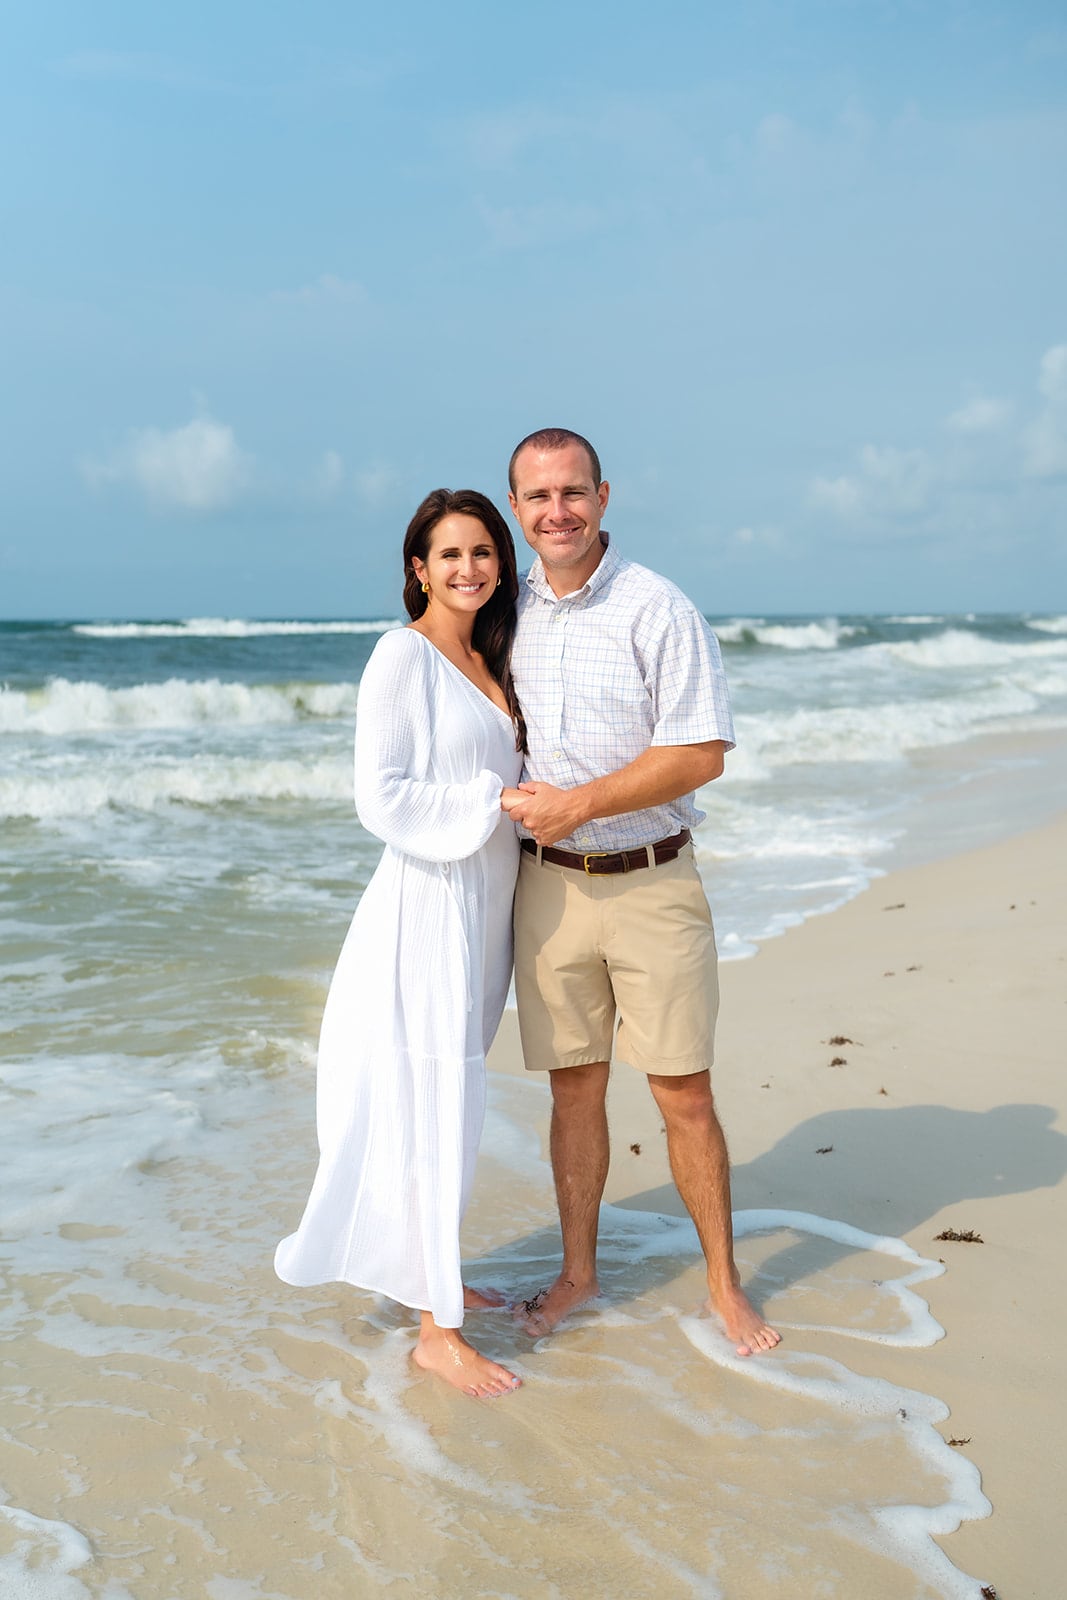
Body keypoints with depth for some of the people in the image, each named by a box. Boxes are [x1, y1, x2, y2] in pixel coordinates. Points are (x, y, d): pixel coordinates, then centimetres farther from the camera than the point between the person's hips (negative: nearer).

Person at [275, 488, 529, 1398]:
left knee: (451, 1101, 15)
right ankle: (436, 1330, 7)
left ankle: (431, 1277, 30)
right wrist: (498, 800, -19)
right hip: (428, 901, -8)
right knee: (430, 1102, -3)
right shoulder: (403, 655, -10)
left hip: (485, 903, 8)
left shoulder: (489, 662, 13)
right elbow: (381, 796, -17)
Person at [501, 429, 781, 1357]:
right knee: (574, 1086, 12)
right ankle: (578, 1272, 27)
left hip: (652, 882, -3)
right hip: (549, 885, 4)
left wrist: (577, 802, -17)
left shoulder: (657, 610, -8)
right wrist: (499, 806, 4)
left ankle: (725, 1284, 19)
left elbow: (702, 752, -13)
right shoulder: (510, 615, 7)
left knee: (684, 1094, 2)